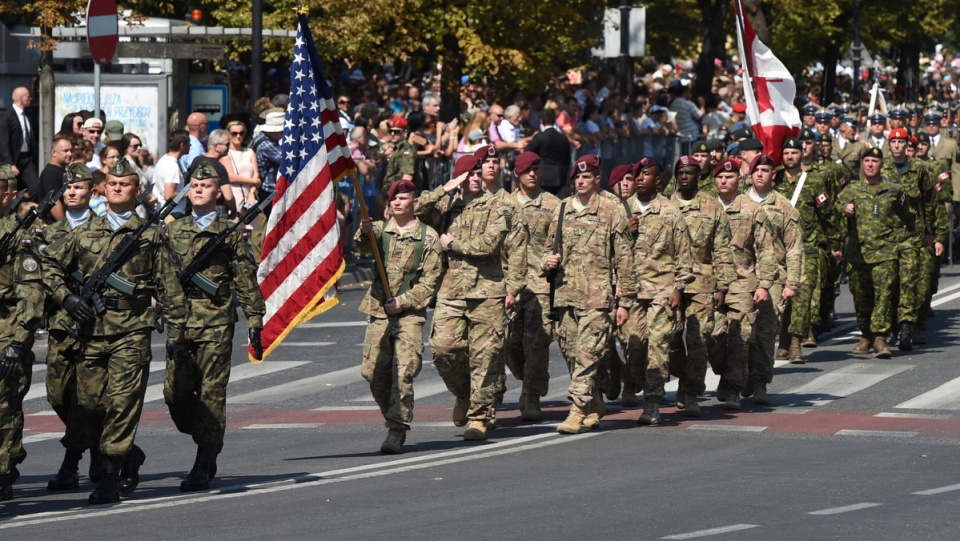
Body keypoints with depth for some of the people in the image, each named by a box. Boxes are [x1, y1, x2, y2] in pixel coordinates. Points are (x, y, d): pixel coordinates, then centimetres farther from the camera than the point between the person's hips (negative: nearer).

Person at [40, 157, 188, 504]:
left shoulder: (150, 234, 6)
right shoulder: (86, 232, 12)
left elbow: (168, 286, 6)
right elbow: (49, 262, 17)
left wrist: (176, 328, 2)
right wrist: (65, 297, 2)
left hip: (132, 329, -3)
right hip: (92, 327, 4)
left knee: (122, 402, -9)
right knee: (90, 400, 5)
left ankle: (111, 479, -7)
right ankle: (129, 454, 27)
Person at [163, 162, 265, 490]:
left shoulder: (230, 234, 4)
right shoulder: (172, 230, 12)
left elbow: (246, 281, 4)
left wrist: (255, 323, 0)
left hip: (216, 323, -3)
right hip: (180, 323, 3)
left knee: (211, 395, -4)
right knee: (175, 393, -2)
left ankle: (203, 468, -1)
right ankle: (208, 445, 22)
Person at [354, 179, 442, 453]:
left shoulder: (428, 236, 3)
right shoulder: (381, 229, 10)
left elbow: (431, 279, 0)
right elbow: (365, 241, -14)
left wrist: (403, 301, -10)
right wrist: (365, 231, -38)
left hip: (410, 312, -3)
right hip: (378, 310, 3)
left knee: (403, 372, -12)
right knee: (373, 371, 2)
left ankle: (397, 430, -11)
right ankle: (394, 418, 23)